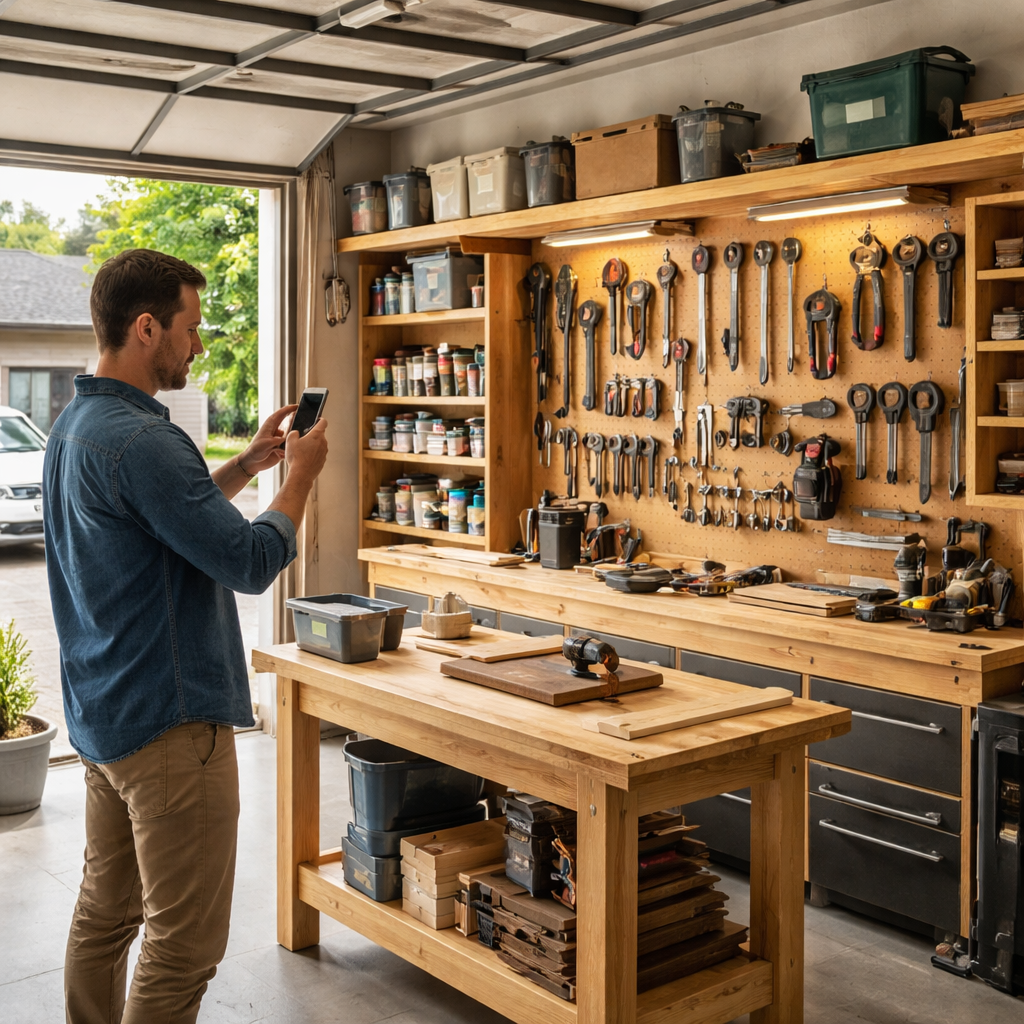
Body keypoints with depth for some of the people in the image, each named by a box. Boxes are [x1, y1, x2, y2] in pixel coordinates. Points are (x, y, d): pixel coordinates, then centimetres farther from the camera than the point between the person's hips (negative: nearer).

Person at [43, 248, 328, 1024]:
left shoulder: (74, 427, 10)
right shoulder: (141, 441, -22)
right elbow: (252, 562, -21)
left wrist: (248, 465, 14)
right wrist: (301, 474, -6)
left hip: (100, 718, 10)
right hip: (170, 724, -10)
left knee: (105, 915, 20)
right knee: (183, 945, 0)